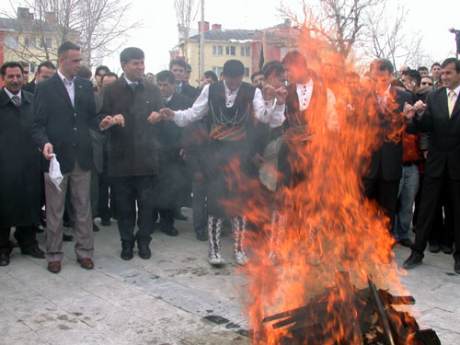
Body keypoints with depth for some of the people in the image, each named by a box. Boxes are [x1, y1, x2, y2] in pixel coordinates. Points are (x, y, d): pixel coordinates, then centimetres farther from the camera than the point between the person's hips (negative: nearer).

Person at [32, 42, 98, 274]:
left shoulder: (86, 86, 9)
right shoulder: (45, 88, -2)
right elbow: (38, 124, -6)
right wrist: (45, 142, -23)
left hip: (82, 156, 3)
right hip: (57, 156, -3)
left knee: (83, 207, 9)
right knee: (54, 210, 7)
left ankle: (84, 252, 20)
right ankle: (54, 255, 19)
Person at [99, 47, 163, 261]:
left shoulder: (152, 91, 9)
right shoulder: (111, 91, 3)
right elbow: (102, 122, -2)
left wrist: (158, 118, -8)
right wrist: (109, 122, -23)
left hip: (147, 157, 1)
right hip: (121, 158, -1)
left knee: (147, 203, 4)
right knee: (124, 205, 7)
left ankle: (144, 241, 20)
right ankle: (127, 242, 22)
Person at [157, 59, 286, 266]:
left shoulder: (252, 92, -2)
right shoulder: (211, 90, 2)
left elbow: (265, 116, -14)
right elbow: (193, 114, 6)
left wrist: (278, 103, -31)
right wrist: (173, 115, -8)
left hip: (240, 154, 0)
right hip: (217, 152, 0)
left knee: (240, 199, 7)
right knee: (215, 198, 1)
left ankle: (239, 247, 21)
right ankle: (214, 249, 12)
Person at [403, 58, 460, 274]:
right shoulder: (433, 97, 4)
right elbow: (424, 127, -3)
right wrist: (419, 114, -21)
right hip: (436, 161, 2)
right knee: (426, 208, 5)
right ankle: (417, 252, 12)